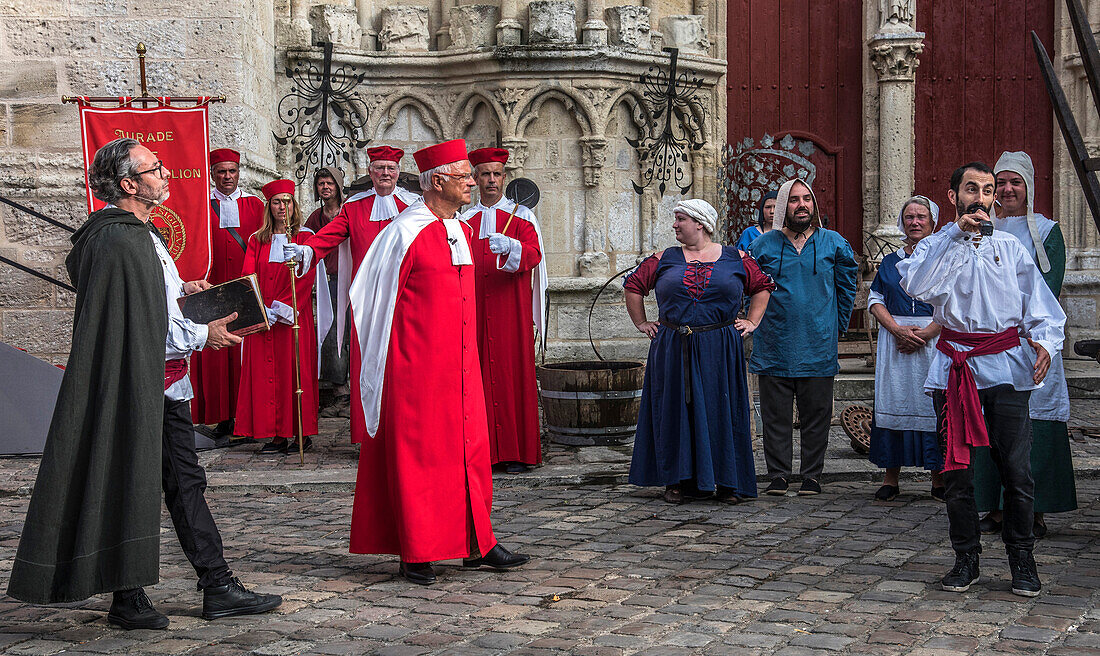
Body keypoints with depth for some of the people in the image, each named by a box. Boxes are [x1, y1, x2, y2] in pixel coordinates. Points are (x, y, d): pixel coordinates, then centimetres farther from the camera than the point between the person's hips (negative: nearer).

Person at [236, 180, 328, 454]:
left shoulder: (304, 237, 3)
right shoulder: (257, 240, 13)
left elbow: (306, 277, -7)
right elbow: (247, 277, 5)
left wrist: (281, 307, -15)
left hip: (294, 316, -3)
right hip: (261, 318, 4)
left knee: (295, 371, -4)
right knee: (265, 373, 1)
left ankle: (301, 434, 1)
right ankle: (277, 436, 5)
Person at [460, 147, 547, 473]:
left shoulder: (520, 216, 5)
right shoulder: (465, 220, 15)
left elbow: (533, 254, -10)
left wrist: (509, 247, -30)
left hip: (511, 308, -3)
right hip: (475, 310, 3)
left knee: (512, 374, -5)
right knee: (478, 374, -2)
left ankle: (517, 451, -1)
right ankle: (483, 449, 3)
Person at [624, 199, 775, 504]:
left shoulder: (735, 258, 4)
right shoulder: (665, 260, 7)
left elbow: (764, 286, 14)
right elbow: (633, 286, 15)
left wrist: (752, 322, 7)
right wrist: (641, 323, 11)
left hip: (720, 350, -1)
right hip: (673, 350, 1)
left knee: (720, 410, 1)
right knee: (675, 410, 2)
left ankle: (727, 482, 10)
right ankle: (677, 480, 11)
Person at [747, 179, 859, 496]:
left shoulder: (834, 244, 4)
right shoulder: (763, 245, 3)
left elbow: (846, 285, 14)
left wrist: (837, 324, 10)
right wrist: (756, 322, 10)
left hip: (819, 347, 0)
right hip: (774, 347, 0)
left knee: (816, 414, 5)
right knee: (776, 415, 3)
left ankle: (812, 475, 14)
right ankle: (778, 475, 10)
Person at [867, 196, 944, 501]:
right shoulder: (890, 262, 14)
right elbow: (875, 301, 7)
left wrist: (926, 333, -14)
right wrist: (898, 330, -9)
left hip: (935, 339, -2)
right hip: (895, 338, 2)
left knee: (934, 404, -4)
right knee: (893, 401, -1)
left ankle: (938, 479, 3)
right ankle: (891, 478, 4)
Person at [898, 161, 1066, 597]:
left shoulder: (1011, 248, 13)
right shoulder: (936, 247, 8)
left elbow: (1041, 306, 7)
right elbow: (915, 284, -14)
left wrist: (1043, 341, -13)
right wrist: (956, 234, -15)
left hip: (1005, 367, 0)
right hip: (955, 366, 0)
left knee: (1016, 470, -4)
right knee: (957, 469, 3)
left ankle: (1021, 559, 11)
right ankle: (966, 558, 16)